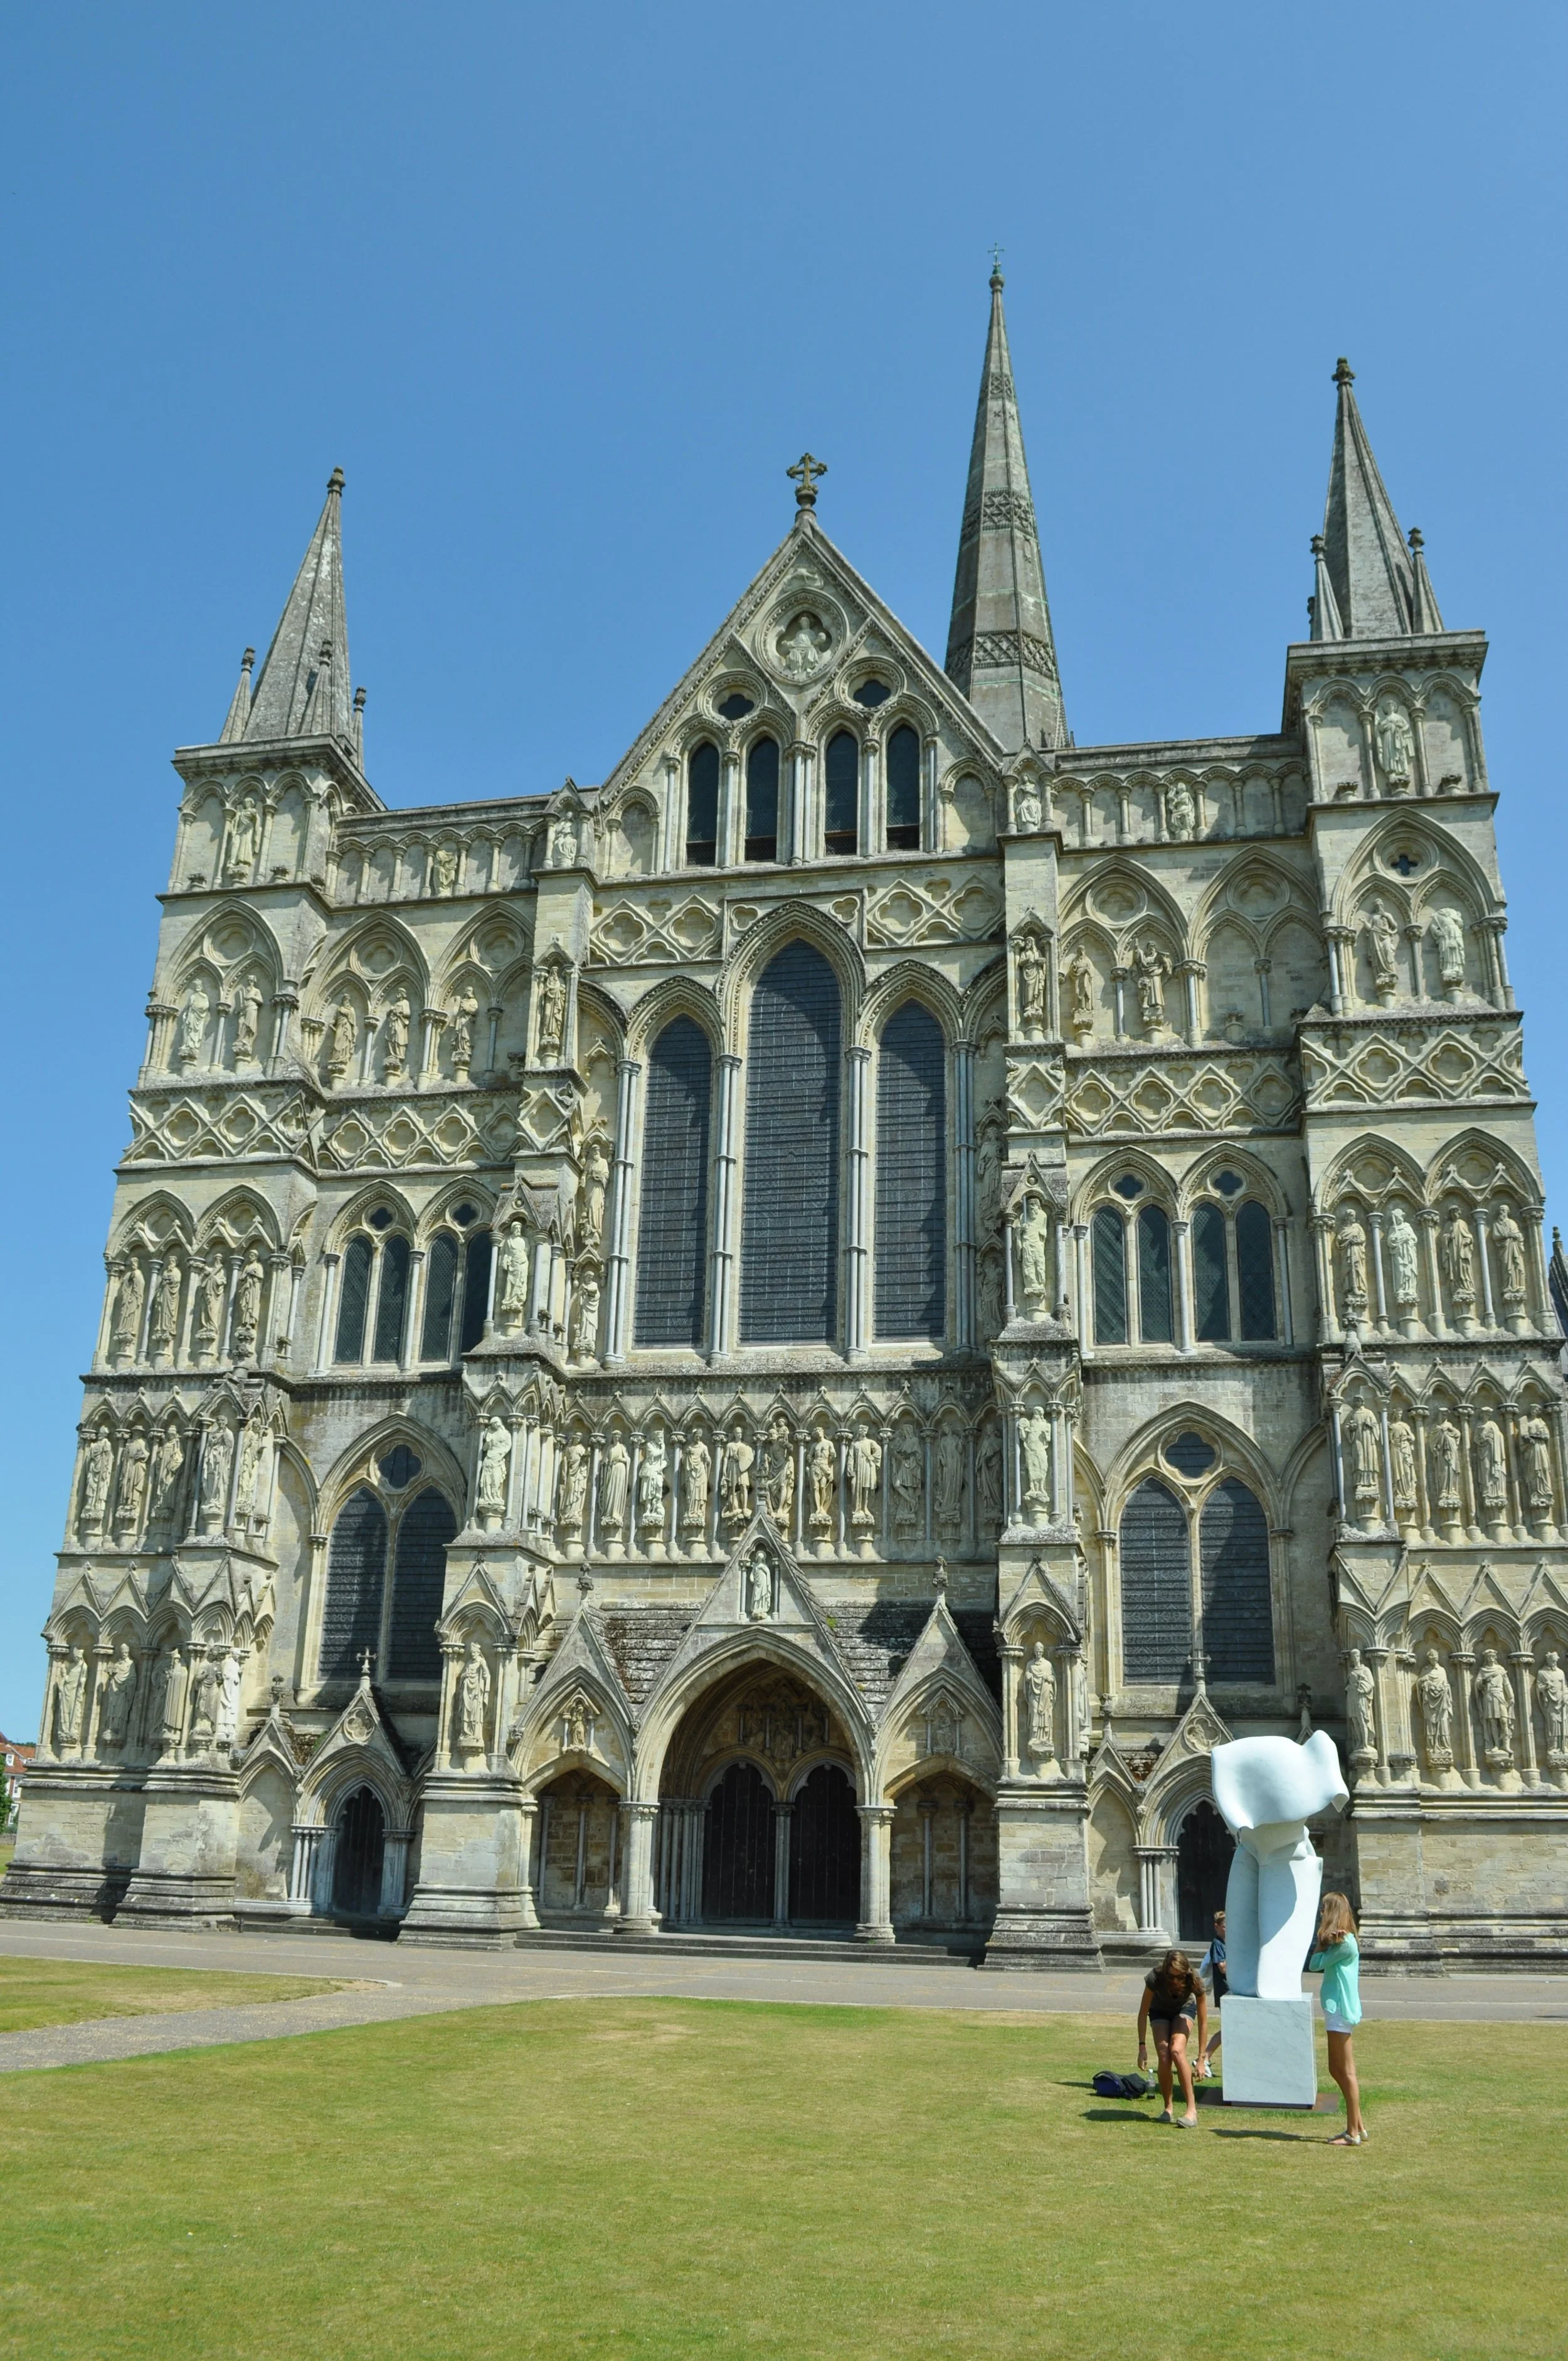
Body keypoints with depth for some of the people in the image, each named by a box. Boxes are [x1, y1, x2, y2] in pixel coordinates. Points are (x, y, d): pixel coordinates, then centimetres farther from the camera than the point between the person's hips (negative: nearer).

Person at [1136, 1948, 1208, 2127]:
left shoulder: (1194, 1983, -36)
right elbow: (1143, 2013, -23)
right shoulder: (1155, 1979, -37)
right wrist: (1142, 2047, -26)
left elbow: (1203, 2023, -25)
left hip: (1184, 2009, -1)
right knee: (1164, 2056, -18)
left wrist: (1201, 2059, -26)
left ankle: (1192, 2110, -21)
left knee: (1177, 2051, -25)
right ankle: (1167, 2107, 3)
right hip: (1159, 2011, 1)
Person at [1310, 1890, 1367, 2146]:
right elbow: (1315, 1963, 5)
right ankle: (1358, 2127, 22)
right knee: (1337, 2070, 15)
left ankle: (1354, 2134, -1)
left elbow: (1316, 1963, -15)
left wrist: (1323, 1940, -6)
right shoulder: (1339, 1940, 15)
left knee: (1346, 2072, -5)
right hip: (1337, 2009, 10)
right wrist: (1325, 1940, -7)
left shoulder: (1345, 1943, -15)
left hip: (1340, 2010, -10)